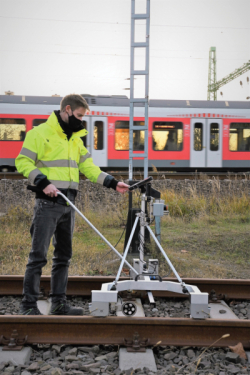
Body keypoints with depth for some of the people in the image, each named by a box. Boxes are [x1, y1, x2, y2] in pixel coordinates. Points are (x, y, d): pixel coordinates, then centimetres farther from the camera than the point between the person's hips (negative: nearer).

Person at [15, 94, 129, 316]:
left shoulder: (75, 138, 18)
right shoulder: (40, 133, -5)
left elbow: (88, 167, 14)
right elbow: (23, 162, -9)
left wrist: (112, 183, 4)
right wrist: (43, 182, -21)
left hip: (68, 204, 8)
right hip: (47, 203, -7)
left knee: (63, 255, 9)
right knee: (38, 255, -7)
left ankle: (59, 303, 17)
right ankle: (29, 304, 1)